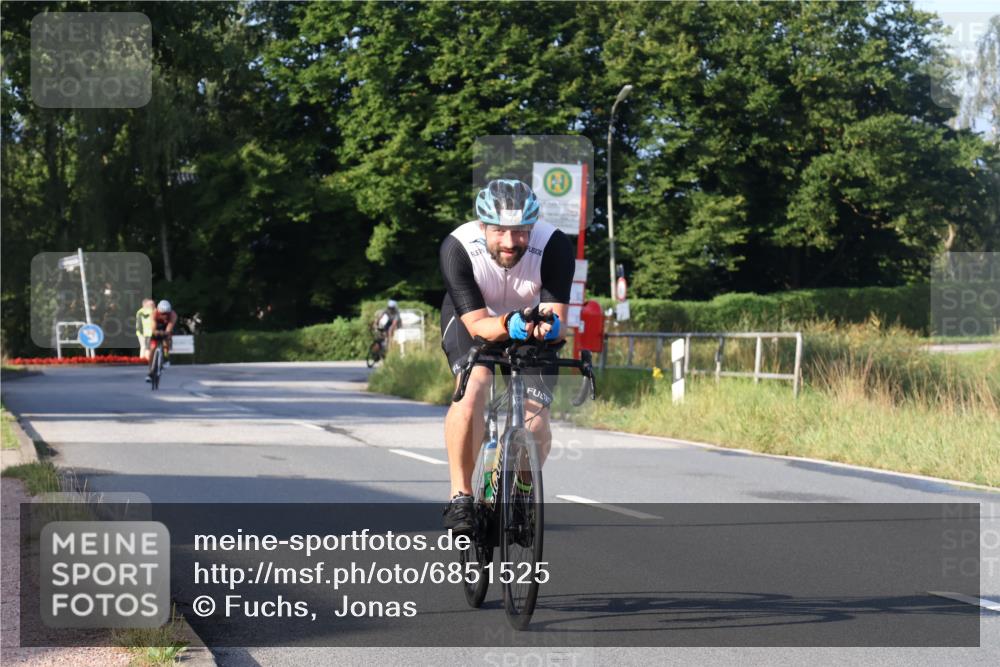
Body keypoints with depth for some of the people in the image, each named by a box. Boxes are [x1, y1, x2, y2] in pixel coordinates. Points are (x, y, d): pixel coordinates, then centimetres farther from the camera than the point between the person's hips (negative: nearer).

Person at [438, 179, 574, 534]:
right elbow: (477, 324, -31)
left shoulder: (554, 247, -31)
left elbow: (558, 320, -32)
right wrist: (508, 325, -52)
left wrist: (550, 327, -56)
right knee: (473, 390, -31)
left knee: (536, 427, -12)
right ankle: (460, 497, -19)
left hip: (533, 323, 1)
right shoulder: (457, 248, -31)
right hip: (472, 320, -1)